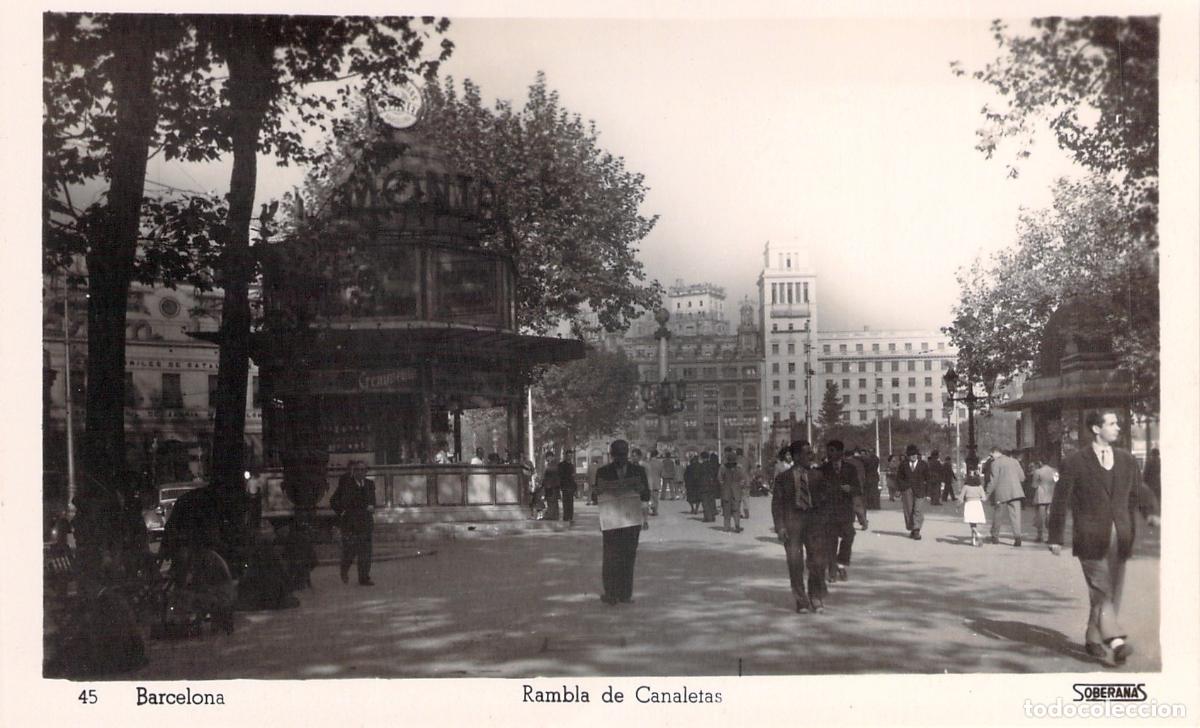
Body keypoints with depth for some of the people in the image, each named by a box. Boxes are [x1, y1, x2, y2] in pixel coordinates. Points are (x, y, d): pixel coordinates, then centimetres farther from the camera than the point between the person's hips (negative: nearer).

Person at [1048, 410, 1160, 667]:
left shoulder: (1127, 460, 12)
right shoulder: (1075, 461, -3)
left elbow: (1134, 496, 19)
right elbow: (1061, 501, -1)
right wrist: (1056, 537, -2)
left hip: (1120, 538, 5)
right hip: (1091, 538, -5)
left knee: (1112, 593, 7)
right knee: (1101, 590, -11)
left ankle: (1094, 639, 17)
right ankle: (1115, 639, -17)